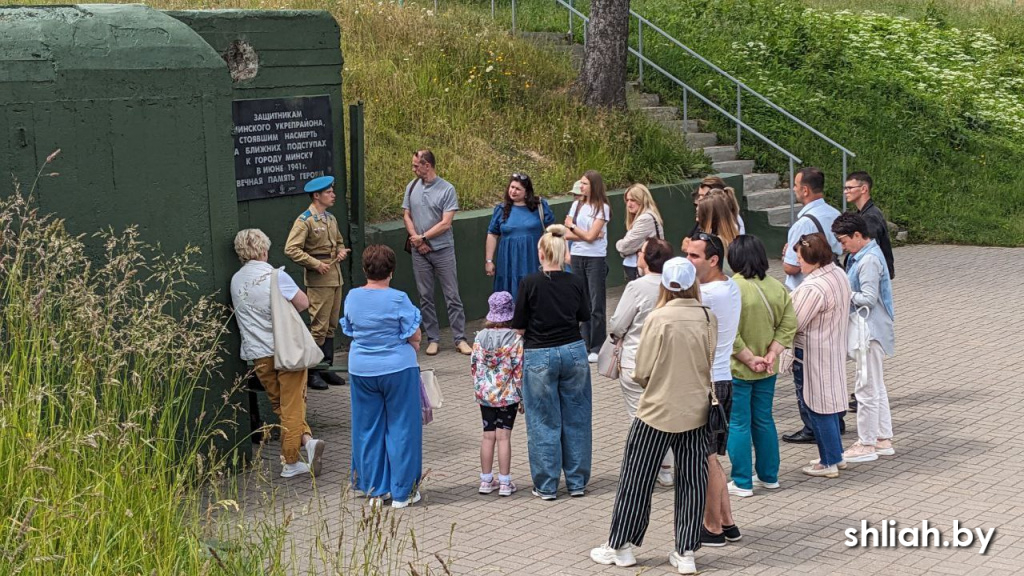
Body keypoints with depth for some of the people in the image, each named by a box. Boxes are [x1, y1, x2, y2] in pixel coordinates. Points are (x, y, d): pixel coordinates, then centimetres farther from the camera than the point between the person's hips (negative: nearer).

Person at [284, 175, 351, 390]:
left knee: (331, 325, 11)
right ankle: (312, 372, 1)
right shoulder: (304, 221, -10)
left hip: (335, 275, 8)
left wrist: (341, 251, 6)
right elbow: (291, 249, -17)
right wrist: (316, 264, -18)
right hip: (319, 279, -8)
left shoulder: (331, 219, 14)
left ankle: (326, 368, 19)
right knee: (319, 326, -6)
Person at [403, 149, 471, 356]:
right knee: (425, 297, 7)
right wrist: (416, 240, -6)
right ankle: (432, 339, 15)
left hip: (443, 249, -4)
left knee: (452, 296, 0)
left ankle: (460, 339, 5)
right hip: (419, 251, 4)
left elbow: (445, 223, -12)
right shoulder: (412, 187, 5)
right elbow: (407, 217, 8)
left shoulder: (447, 189, -8)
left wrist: (422, 237, -11)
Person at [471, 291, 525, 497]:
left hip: (486, 394, 3)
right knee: (503, 436, 0)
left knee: (488, 435, 11)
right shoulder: (515, 338, -12)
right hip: (508, 395, -3)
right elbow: (519, 369, -11)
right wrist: (522, 396, -2)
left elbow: (474, 365, 2)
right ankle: (504, 483, 4)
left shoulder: (481, 336, -2)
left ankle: (486, 480, 17)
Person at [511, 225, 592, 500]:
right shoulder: (576, 282, -4)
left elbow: (519, 326, -7)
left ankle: (546, 485, 11)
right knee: (576, 419, 12)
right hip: (573, 351, 3)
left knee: (544, 422, 6)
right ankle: (577, 482, 19)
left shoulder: (530, 283, -13)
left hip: (539, 356, -3)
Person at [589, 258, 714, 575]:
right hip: (696, 411, 3)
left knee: (636, 478, 9)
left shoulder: (659, 318, -15)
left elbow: (642, 372, -10)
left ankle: (620, 546, 19)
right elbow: (714, 365, 1)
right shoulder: (709, 319, -6)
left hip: (657, 411, -3)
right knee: (691, 482, 10)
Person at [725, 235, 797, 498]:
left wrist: (751, 359, -14)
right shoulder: (777, 287, -1)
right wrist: (771, 355, -5)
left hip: (737, 370, -6)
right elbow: (788, 326, 0)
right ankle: (769, 476, 28)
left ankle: (742, 483, 9)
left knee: (738, 425, 4)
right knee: (764, 421, 18)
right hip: (767, 371, 6)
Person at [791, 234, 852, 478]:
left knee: (815, 408, 2)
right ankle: (836, 454, 31)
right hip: (833, 347, 10)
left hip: (811, 354, -10)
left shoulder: (814, 288, -28)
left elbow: (793, 324, -22)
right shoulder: (839, 274, 2)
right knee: (828, 403, 20)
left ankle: (829, 462, 10)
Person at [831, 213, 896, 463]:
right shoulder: (863, 256, 11)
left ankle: (866, 444, 5)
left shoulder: (869, 260, -20)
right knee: (876, 386, 17)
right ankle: (883, 439, 27)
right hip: (870, 330, 11)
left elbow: (868, 298, -23)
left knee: (867, 387, -3)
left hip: (871, 331, -11)